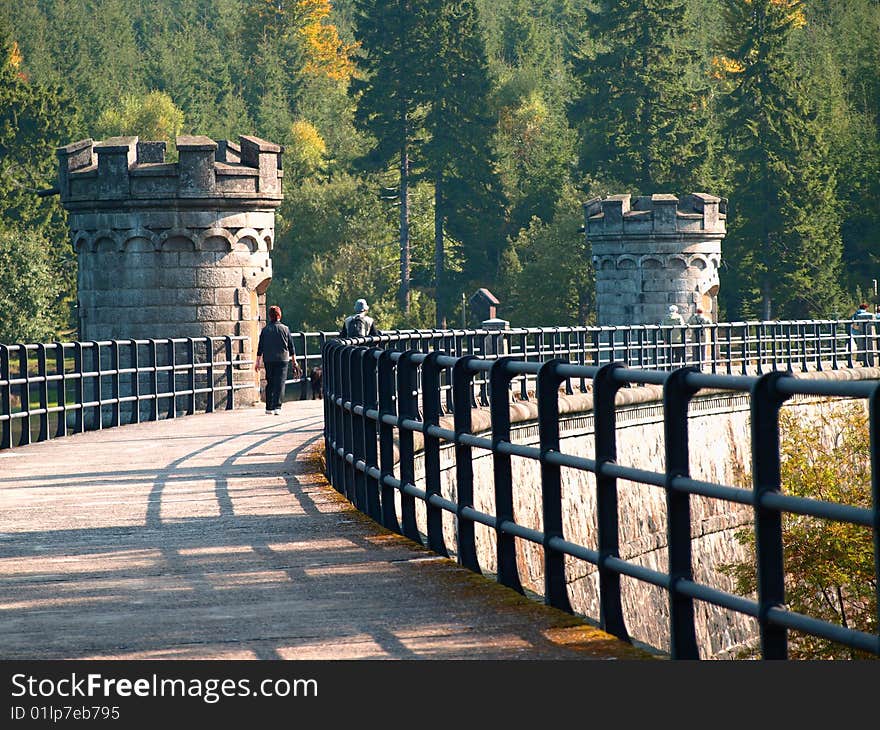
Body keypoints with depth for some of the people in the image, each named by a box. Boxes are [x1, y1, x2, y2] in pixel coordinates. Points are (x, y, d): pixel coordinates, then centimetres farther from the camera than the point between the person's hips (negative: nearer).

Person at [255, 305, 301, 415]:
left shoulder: (265, 330, 1)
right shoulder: (285, 329, 0)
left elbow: (260, 348, 3)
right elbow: (291, 347, 4)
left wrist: (258, 361, 11)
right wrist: (294, 361, 13)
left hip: (268, 360, 1)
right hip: (282, 359, -1)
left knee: (270, 383, 12)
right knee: (280, 383, -4)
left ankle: (269, 407, 14)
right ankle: (277, 407, -16)